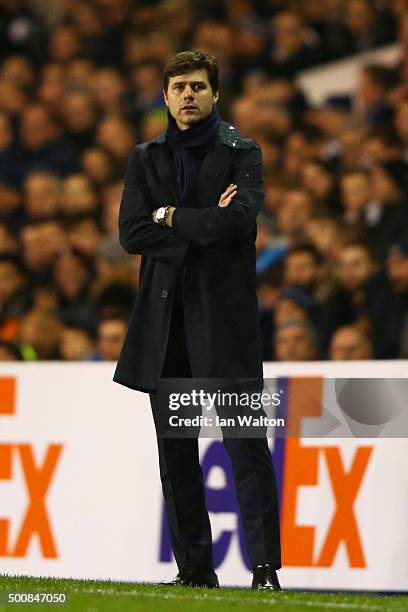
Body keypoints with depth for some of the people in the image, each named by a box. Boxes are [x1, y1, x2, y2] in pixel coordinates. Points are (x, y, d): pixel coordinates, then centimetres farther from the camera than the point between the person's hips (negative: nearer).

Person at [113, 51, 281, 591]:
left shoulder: (241, 153, 3)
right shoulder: (147, 159, 14)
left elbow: (238, 219, -15)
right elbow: (131, 233, 1)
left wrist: (170, 216, -4)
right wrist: (202, 228, -8)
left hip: (225, 314, -4)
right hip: (165, 315, 4)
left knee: (246, 445, -11)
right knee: (176, 453, 6)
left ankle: (266, 567, -13)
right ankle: (194, 567, 12)